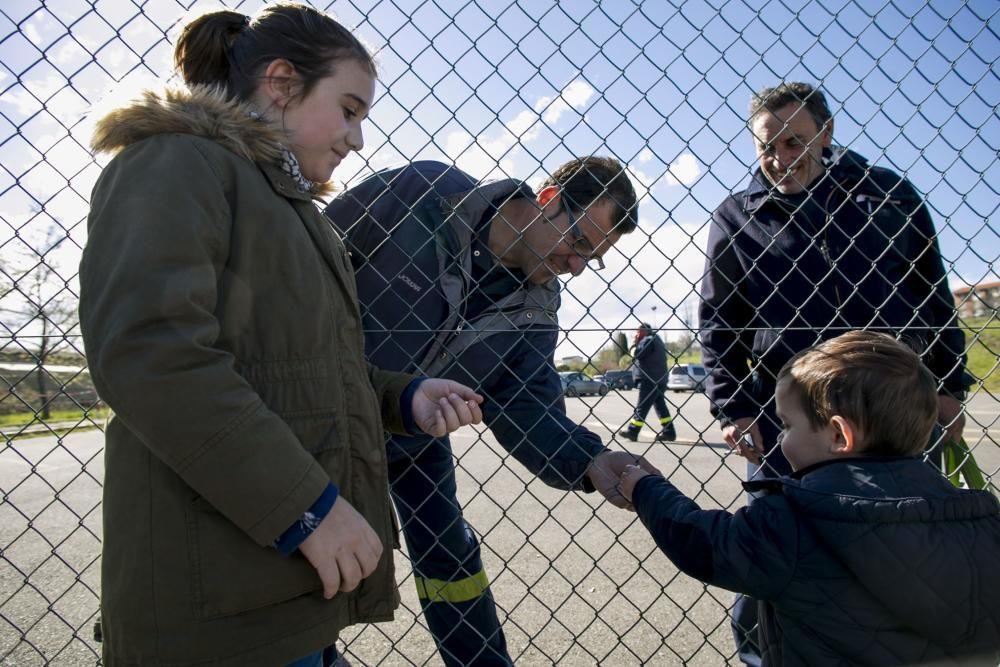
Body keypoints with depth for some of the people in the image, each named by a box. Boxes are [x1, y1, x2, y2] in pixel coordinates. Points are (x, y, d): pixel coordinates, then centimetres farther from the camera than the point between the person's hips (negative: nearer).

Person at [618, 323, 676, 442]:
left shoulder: (648, 340, -9)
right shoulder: (657, 340, 21)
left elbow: (638, 355, -17)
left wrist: (635, 343, -2)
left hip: (649, 380, -10)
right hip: (660, 379, 10)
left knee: (642, 406, -5)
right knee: (660, 405, 10)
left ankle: (632, 431, -1)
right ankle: (669, 432, 7)